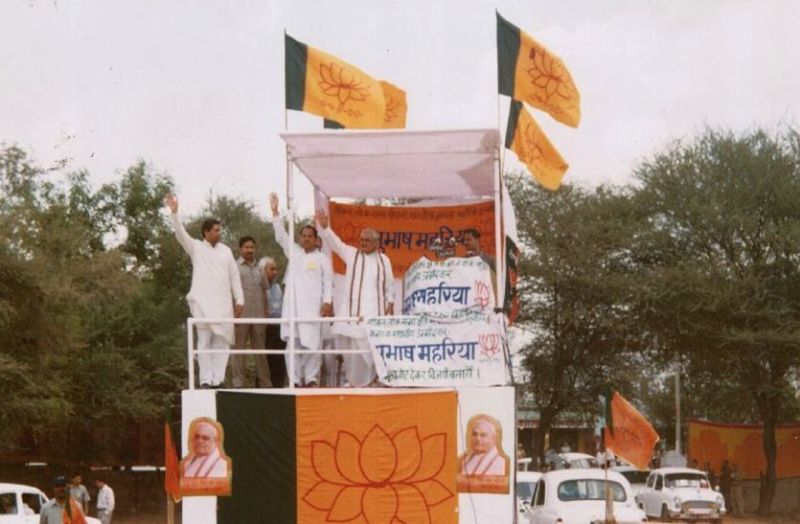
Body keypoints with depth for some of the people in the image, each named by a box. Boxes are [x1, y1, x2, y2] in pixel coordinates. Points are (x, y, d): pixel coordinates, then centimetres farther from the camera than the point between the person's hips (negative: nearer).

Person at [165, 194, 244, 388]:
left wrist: (240, 300, 6)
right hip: (203, 302, -3)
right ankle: (206, 380, -6)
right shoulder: (196, 248, 4)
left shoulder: (226, 250, 13)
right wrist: (174, 213, -26)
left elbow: (234, 277, 13)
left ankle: (218, 380, 4)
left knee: (222, 341, 1)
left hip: (223, 303, 3)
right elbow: (181, 234, -11)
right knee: (205, 340, -6)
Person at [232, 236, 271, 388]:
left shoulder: (259, 269, 17)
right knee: (238, 349, -3)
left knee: (260, 349, 6)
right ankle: (238, 383, -1)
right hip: (240, 316, -4)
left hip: (258, 317, 4)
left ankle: (265, 383, 9)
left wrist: (265, 312, 12)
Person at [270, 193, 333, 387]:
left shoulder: (322, 258, 8)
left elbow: (328, 282, 4)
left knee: (312, 342, -8)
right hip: (292, 304, 3)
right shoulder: (293, 252, 17)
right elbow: (281, 236, 11)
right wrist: (275, 212, 2)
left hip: (312, 306, -3)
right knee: (293, 342, -1)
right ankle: (295, 380, 0)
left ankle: (311, 378, -2)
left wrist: (327, 302, -8)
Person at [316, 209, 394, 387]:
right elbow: (335, 242, -2)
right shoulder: (351, 254, 9)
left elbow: (389, 283, 14)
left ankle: (374, 376, 2)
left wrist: (390, 302, 4)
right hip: (353, 307, -1)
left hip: (375, 309, 1)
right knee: (353, 343, -5)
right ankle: (355, 378, 1)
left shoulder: (384, 260, 11)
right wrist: (325, 227, -18)